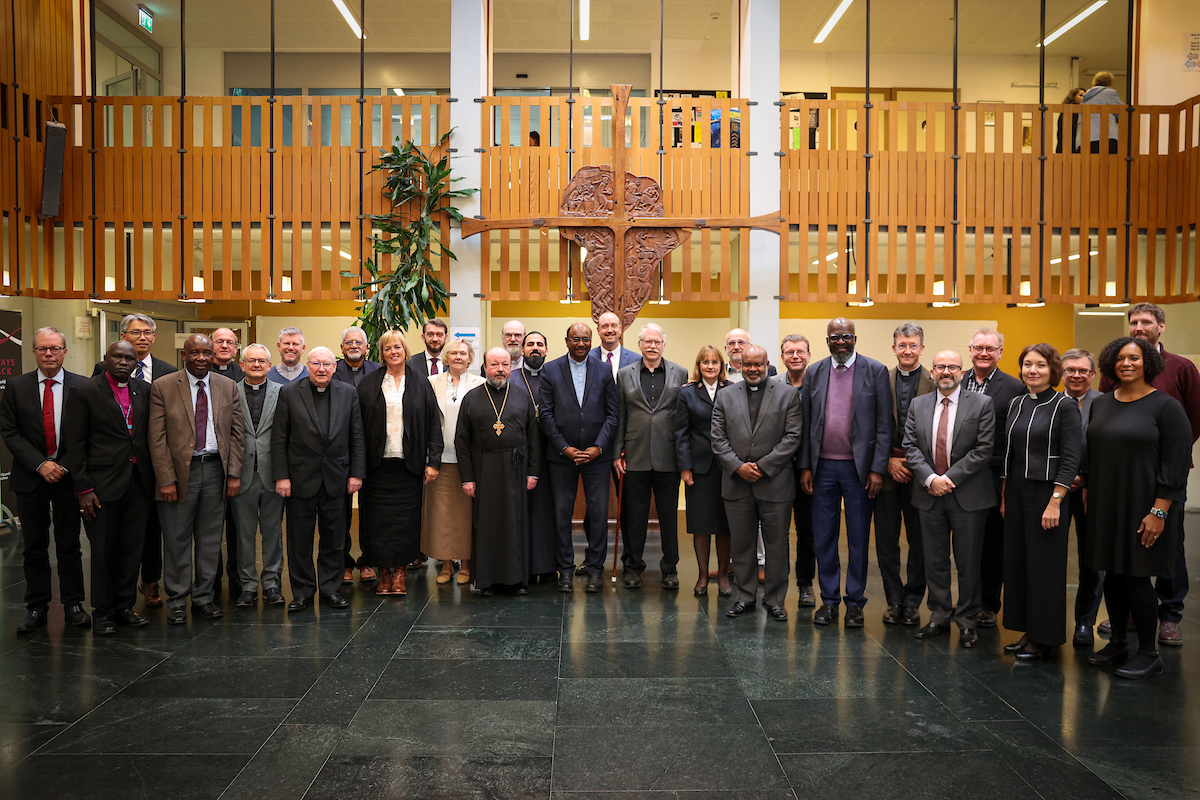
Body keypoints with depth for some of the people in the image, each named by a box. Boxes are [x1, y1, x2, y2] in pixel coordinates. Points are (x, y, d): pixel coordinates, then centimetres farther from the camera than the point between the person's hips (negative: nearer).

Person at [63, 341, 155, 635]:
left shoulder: (144, 391, 9)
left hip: (138, 481, 4)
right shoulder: (84, 392, -4)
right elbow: (75, 444, -5)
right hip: (103, 484, -4)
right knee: (103, 551, 4)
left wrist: (154, 478, 5)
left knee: (132, 549, 9)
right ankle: (102, 612, 18)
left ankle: (124, 606, 22)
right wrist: (84, 489, -10)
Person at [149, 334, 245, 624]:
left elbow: (236, 433, 6)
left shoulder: (228, 387, 7)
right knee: (177, 541, 5)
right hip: (180, 471, -3)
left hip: (216, 470, 3)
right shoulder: (163, 387, -2)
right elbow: (157, 438, -5)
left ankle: (203, 598, 22)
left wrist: (234, 473, -1)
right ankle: (177, 603, 18)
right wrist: (166, 480, -11)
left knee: (210, 540, 10)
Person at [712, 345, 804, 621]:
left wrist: (763, 466, -11)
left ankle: (775, 599, 18)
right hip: (736, 484, 2)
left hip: (775, 483, -2)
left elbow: (793, 437, -4)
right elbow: (718, 439, 4)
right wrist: (738, 467, -10)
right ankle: (745, 596, 21)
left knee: (776, 546, 5)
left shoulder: (788, 395, 3)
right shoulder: (725, 396, 9)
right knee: (741, 545, 9)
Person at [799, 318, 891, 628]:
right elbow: (806, 424, 8)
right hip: (823, 466, 2)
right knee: (823, 537, 7)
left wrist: (877, 469, -9)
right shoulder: (814, 373, 7)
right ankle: (829, 600, 20)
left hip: (859, 468, -2)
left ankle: (855, 603, 18)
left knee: (858, 538, 6)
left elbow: (884, 425, -3)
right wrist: (805, 466, 2)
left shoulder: (875, 371, 0)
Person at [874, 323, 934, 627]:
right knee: (886, 541, 6)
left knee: (919, 542, 6)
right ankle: (894, 601, 19)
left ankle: (913, 602, 20)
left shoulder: (936, 383, 0)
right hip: (886, 470, 2)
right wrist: (888, 461, -6)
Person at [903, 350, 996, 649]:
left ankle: (967, 620, 20)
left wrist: (950, 477, -14)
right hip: (929, 494, 3)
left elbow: (983, 449, -9)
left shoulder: (981, 404, -2)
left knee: (968, 562, 6)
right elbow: (911, 447, 2)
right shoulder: (917, 405, 7)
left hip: (968, 496, -3)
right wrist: (930, 478, -13)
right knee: (934, 561, 11)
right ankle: (939, 617, 23)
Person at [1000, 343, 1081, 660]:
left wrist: (1055, 502, -18)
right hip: (1016, 492, 6)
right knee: (1017, 561, 9)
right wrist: (1004, 494, 10)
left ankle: (1044, 637, 14)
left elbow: (1070, 459, -12)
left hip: (1047, 492, -6)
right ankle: (1028, 630, 22)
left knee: (1045, 564, 1)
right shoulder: (1016, 403, 10)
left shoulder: (1064, 406, -8)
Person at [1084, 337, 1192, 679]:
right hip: (1104, 506, 5)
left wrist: (1159, 512, -16)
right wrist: (1087, 494, 11)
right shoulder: (1101, 404, 9)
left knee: (1136, 577, -2)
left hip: (1142, 508, -5)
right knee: (1112, 574, 11)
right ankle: (1118, 641, 25)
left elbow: (1176, 462, -11)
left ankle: (1149, 654, 13)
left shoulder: (1166, 405, -7)